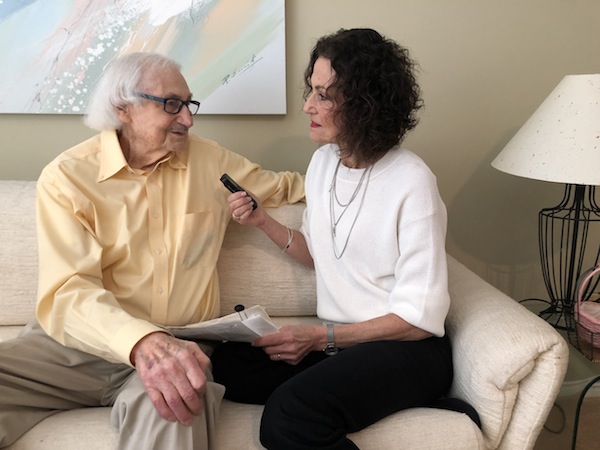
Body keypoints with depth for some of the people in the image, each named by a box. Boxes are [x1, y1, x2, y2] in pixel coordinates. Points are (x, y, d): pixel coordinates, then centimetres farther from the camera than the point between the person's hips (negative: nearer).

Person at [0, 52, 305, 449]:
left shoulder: (211, 160, 9)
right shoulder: (67, 177, -4)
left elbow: (280, 187, 27)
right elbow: (66, 294, -17)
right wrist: (143, 341, -36)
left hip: (177, 346, 0)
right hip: (83, 343, 1)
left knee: (169, 414, -35)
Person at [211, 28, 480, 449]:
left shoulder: (411, 182, -16)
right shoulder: (323, 161, 6)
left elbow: (420, 318, -15)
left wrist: (322, 337, -19)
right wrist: (264, 221, 3)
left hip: (406, 347, -8)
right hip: (336, 338, 9)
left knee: (287, 416, -31)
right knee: (230, 364, -15)